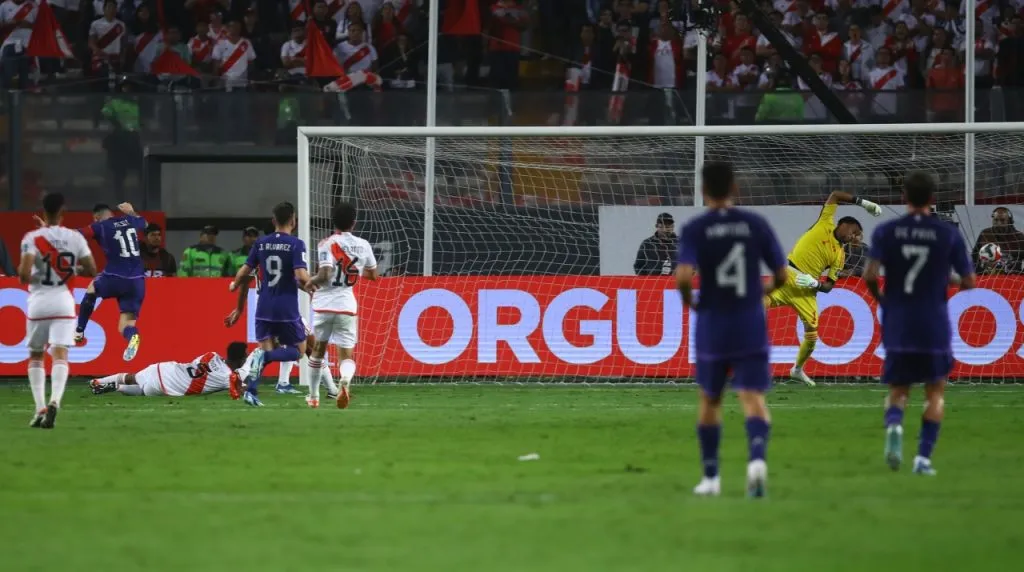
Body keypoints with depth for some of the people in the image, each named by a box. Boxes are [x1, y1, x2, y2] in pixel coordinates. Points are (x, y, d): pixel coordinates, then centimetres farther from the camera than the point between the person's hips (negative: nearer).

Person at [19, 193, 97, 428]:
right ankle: (54, 400, -30)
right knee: (60, 355, -5)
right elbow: (91, 270, 3)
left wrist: (23, 276, 4)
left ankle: (40, 408, 8)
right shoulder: (75, 238, 0)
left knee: (35, 356, 16)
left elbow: (24, 273, -18)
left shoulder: (32, 238, -8)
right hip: (63, 302, 1)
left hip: (39, 301, -1)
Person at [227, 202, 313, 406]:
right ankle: (264, 356, -19)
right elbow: (301, 276, -20)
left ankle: (251, 390, -8)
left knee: (265, 349, 13)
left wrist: (235, 285, 30)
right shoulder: (296, 244, -10)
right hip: (287, 309, -4)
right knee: (299, 349, 10)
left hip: (264, 308, 4)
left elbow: (244, 272, 8)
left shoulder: (261, 243, 4)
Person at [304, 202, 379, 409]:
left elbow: (324, 275, -18)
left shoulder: (327, 244, -7)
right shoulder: (363, 246, 5)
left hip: (324, 304, -1)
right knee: (346, 354, 1)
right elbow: (373, 275, 18)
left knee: (318, 349, 19)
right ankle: (345, 379, -33)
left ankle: (314, 395, 27)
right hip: (347, 306, 1)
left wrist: (311, 283, 3)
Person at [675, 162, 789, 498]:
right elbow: (782, 275, 0)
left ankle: (711, 477, 24)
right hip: (751, 327, 0)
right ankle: (757, 457, -34)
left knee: (709, 400, 18)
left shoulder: (695, 230, -6)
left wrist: (688, 300, 0)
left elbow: (684, 275, -21)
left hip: (712, 329, 0)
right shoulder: (755, 224, 0)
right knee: (753, 398, -6)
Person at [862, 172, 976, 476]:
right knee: (935, 391, 15)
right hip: (934, 326, -1)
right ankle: (923, 457, 3)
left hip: (897, 325, 1)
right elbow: (969, 281, -2)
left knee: (898, 390, 14)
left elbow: (870, 274, -12)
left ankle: (894, 425, -20)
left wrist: (879, 297, 8)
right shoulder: (948, 234, -3)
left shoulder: (886, 232, -2)